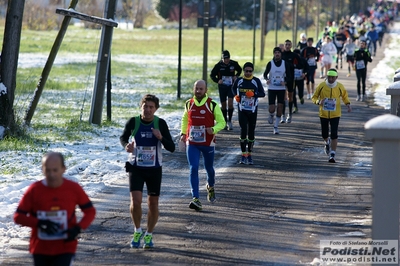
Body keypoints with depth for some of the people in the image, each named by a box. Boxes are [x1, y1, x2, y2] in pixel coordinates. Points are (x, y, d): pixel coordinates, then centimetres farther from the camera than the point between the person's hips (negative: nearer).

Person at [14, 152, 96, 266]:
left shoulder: (74, 189, -8)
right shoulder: (34, 190, -9)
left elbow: (90, 211, 4)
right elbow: (18, 216, -5)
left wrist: (78, 228, -15)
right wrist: (39, 223, -22)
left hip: (65, 248, -2)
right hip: (40, 249, 2)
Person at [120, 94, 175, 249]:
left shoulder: (160, 124, -8)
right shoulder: (133, 122, -9)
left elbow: (172, 148, -8)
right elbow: (123, 137, 10)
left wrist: (161, 138, -27)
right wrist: (126, 145, -13)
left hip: (154, 169, 1)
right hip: (136, 168, -1)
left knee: (153, 203, 5)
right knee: (135, 201, -15)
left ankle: (149, 235, 25)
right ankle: (137, 231, 9)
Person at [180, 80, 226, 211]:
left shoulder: (212, 105, -6)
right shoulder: (188, 104, 4)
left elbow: (221, 122, -3)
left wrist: (213, 129, -22)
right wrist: (183, 133, 12)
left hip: (208, 143, -1)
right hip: (192, 143, 1)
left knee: (209, 168, 16)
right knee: (193, 169, -13)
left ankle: (211, 187, 50)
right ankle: (196, 199, -19)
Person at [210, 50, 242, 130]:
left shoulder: (234, 64, -5)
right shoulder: (218, 65, -9)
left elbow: (239, 70, 17)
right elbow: (212, 75, 2)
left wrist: (236, 76, -1)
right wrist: (217, 81, -14)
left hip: (231, 86, 0)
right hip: (222, 86, 0)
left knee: (230, 102, -16)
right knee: (223, 105, 5)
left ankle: (229, 121, -4)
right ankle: (225, 122, 18)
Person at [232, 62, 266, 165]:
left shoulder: (256, 81, -2)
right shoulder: (239, 81, 2)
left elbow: (263, 94, -2)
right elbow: (234, 88, 21)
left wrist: (254, 94, -19)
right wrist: (236, 95, 1)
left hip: (252, 110, 0)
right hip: (242, 110, 0)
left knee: (251, 132, 6)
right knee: (243, 131, -11)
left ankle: (249, 154, 19)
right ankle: (243, 155, -7)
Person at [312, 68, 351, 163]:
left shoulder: (340, 87, -7)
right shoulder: (321, 86, -9)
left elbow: (344, 96, 12)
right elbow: (314, 97, 0)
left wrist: (348, 104, -6)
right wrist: (318, 101, -23)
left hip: (335, 115, -1)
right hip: (323, 114, 1)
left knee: (334, 135, -10)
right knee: (324, 134, 11)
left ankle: (332, 155, -5)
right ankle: (327, 143, 47)